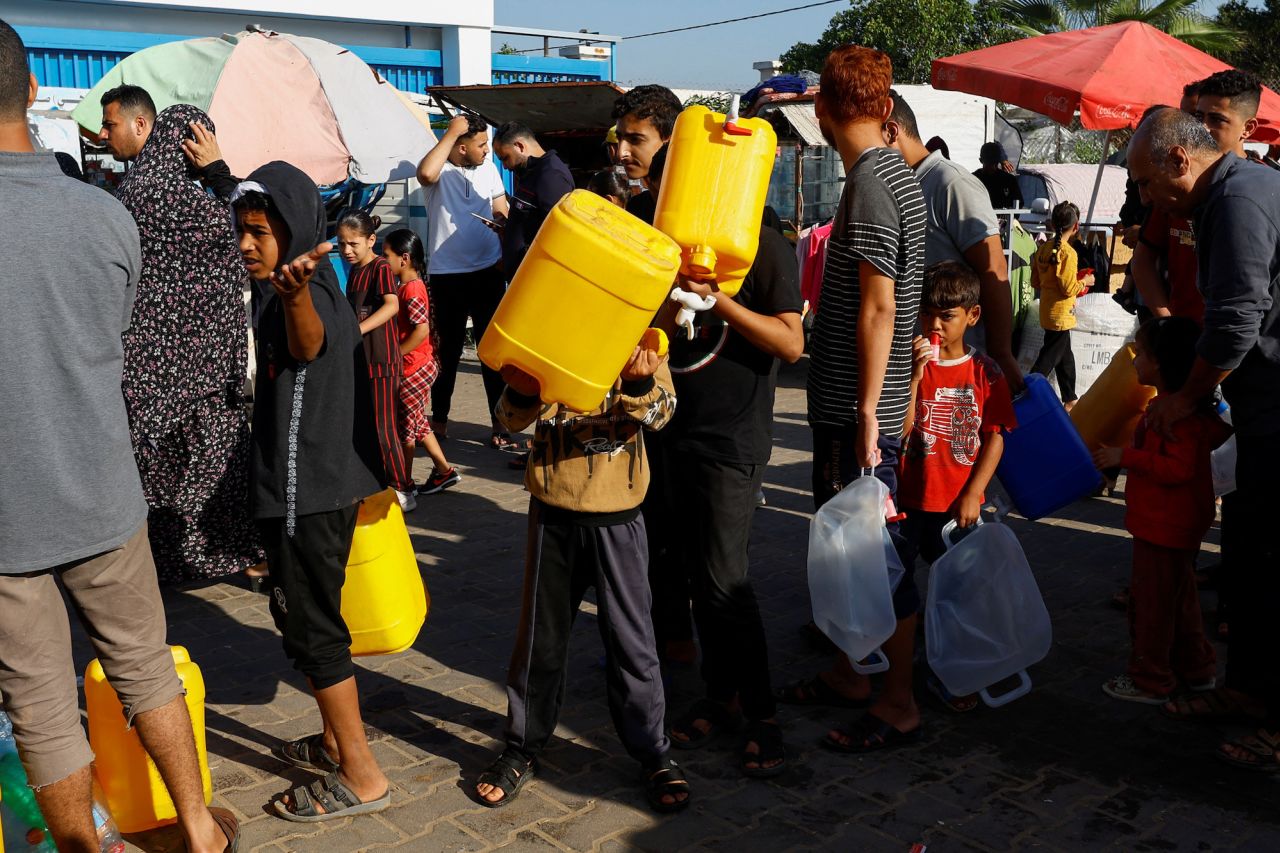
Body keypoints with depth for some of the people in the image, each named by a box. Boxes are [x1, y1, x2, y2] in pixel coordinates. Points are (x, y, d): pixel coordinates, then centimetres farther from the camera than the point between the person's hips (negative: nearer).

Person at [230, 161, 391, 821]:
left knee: (311, 627, -2)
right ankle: (335, 742, 36)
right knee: (307, 618, 21)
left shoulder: (310, 295, -22)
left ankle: (361, 778, 10)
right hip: (317, 485, 11)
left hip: (310, 491, -11)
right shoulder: (311, 292, 10)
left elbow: (309, 344, -48)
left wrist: (294, 293, -68)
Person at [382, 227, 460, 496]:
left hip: (413, 369, -10)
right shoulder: (407, 287, 11)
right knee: (417, 422, 17)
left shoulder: (411, 290, -19)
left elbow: (422, 329, -27)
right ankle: (444, 470, 24)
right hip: (419, 365, 10)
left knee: (406, 425, 1)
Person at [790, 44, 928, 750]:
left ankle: (898, 706, 12)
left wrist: (868, 412, -19)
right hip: (844, 401, 10)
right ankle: (847, 674, 33)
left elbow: (878, 306, -21)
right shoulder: (894, 173, 14)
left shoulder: (871, 183, -16)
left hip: (860, 405, -10)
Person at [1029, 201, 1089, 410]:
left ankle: (1070, 400, 29)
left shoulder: (1043, 248, 3)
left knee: (1065, 356, 19)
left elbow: (1035, 282, 10)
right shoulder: (1067, 252, -20)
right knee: (1048, 359, -2)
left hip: (1047, 311, 9)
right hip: (1060, 314, -9)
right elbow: (1068, 289, -21)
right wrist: (1084, 282, -1)